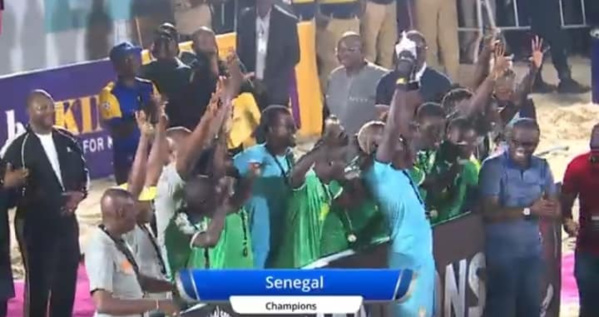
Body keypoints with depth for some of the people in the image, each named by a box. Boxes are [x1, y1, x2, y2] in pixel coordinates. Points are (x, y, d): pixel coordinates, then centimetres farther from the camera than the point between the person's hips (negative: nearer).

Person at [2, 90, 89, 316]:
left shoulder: (66, 140, 7)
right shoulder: (19, 148, -9)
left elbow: (82, 171, 13)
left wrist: (79, 193, -5)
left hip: (66, 219, 5)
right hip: (35, 225, -5)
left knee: (67, 280, 12)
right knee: (39, 282, 0)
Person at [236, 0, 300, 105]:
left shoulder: (287, 21, -3)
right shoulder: (244, 19, 4)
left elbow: (293, 56, -1)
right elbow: (240, 53, 9)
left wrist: (273, 81, -10)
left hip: (276, 89, -2)